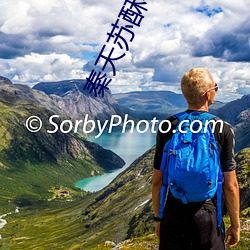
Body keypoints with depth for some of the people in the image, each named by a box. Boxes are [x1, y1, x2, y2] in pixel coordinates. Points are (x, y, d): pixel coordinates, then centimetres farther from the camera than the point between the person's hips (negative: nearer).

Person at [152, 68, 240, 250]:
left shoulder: (167, 127, -4)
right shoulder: (223, 130, -9)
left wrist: (158, 217, 13)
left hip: (173, 216, 2)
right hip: (208, 216, -2)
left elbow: (157, 180, 0)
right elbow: (230, 185, -7)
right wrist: (235, 225, 5)